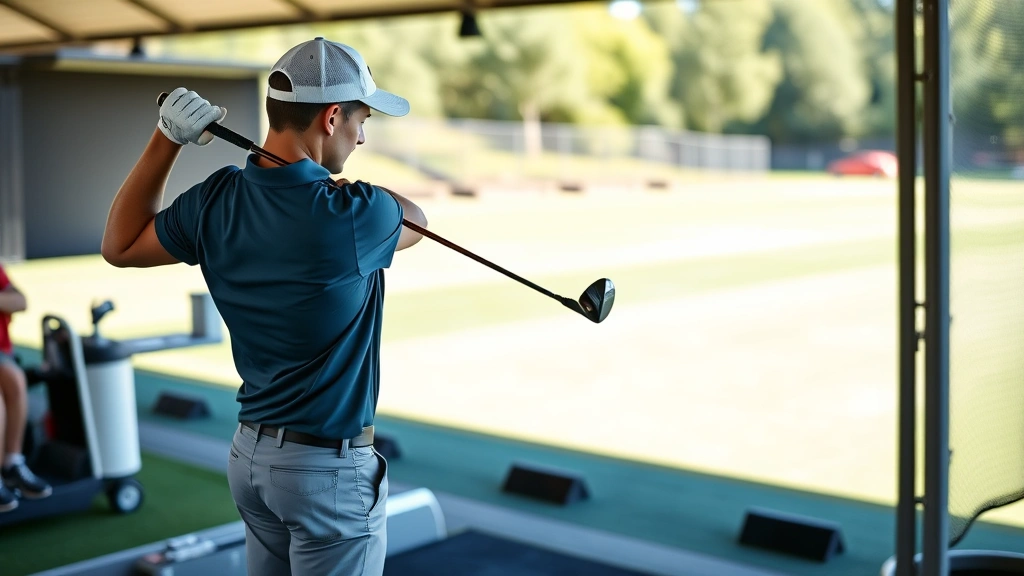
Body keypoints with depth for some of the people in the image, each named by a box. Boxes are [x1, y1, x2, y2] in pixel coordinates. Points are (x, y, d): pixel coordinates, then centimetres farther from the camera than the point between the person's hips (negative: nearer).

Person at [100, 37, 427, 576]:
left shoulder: (215, 201, -5)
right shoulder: (350, 216, -22)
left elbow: (120, 244, 13)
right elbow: (415, 219, 2)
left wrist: (165, 140, 6)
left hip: (250, 452, 7)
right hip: (327, 469, -7)